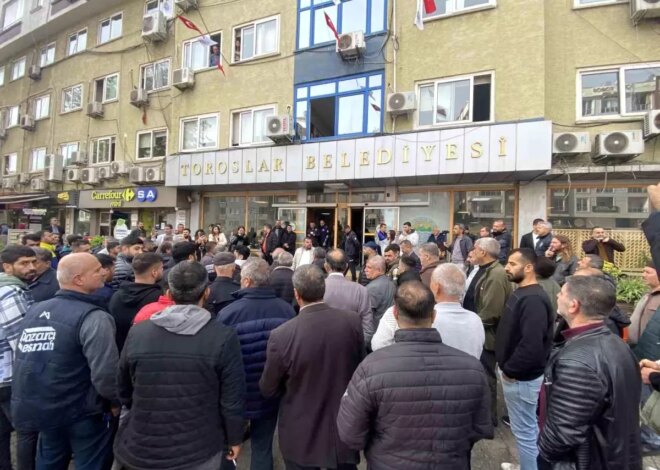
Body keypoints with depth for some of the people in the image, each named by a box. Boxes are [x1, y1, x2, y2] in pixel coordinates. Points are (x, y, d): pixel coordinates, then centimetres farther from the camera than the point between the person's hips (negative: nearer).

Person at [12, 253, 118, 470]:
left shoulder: (34, 310, 2)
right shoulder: (92, 317, -23)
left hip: (41, 408, 7)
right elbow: (105, 373, -28)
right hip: (82, 413, -7)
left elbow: (22, 359, 11)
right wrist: (115, 401, -8)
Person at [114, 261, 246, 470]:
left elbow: (124, 390, 4)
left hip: (142, 450, 2)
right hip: (200, 452, -2)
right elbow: (232, 399, -14)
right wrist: (235, 438, 4)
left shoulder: (137, 332, -9)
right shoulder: (223, 337, -19)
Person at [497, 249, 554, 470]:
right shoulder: (521, 293, 8)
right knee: (527, 427, 24)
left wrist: (510, 370, -18)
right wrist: (506, 367, 11)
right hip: (514, 373, 10)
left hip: (520, 377, -10)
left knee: (524, 430, 6)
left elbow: (531, 345, -31)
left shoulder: (533, 299, -24)